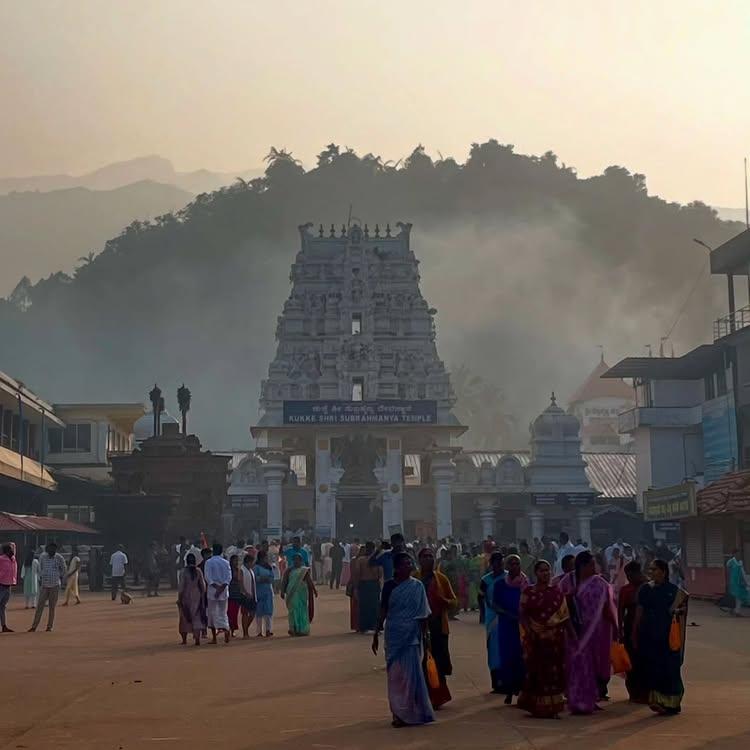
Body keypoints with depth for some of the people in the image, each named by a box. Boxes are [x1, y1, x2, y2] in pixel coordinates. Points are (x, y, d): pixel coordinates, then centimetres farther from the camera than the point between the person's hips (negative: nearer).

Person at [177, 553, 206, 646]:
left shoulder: (184, 571, -10)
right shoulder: (198, 571, -1)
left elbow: (181, 586, -10)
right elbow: (203, 585, 2)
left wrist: (179, 599, -4)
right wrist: (202, 597, 11)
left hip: (186, 596, -2)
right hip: (197, 596, 2)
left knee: (185, 618, 12)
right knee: (197, 617, 2)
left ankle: (184, 639, 23)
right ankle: (197, 639, -10)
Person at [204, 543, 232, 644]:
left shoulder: (209, 562, -4)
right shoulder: (226, 562, 4)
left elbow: (208, 577, -13)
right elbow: (229, 577, -4)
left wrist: (216, 587, -16)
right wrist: (221, 588, -11)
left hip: (212, 589, -3)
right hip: (224, 590, 3)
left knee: (213, 612, 6)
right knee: (223, 612, 11)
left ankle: (214, 637, 6)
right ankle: (225, 628, -15)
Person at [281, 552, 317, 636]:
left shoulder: (305, 570, 5)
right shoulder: (289, 571, 7)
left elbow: (310, 581, 2)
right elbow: (284, 582, 5)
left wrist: (314, 590, -5)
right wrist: (282, 592, -3)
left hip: (302, 593, 0)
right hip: (292, 593, 0)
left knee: (302, 610, 2)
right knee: (294, 610, -2)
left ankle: (303, 629, 7)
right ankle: (294, 629, 1)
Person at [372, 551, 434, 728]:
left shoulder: (417, 586, -1)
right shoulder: (389, 585, 2)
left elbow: (423, 615, 0)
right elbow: (383, 612, 6)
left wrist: (423, 636, -2)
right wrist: (376, 635, 5)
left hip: (411, 636, -1)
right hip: (394, 635, 1)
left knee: (410, 674, -2)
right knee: (395, 675, 6)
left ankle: (407, 713, 7)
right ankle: (398, 712, 17)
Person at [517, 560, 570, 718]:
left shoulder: (557, 592, 9)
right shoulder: (528, 592, 3)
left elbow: (565, 616, 7)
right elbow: (523, 614, -2)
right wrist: (528, 631, -15)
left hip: (555, 639, 2)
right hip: (535, 638, -2)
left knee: (554, 671, 2)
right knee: (536, 670, 0)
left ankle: (552, 707, 9)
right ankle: (537, 707, 9)